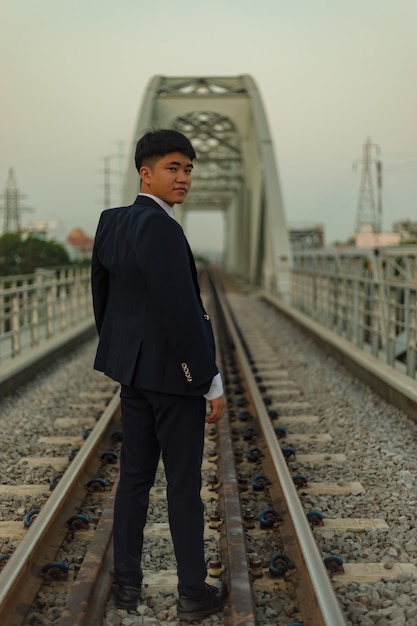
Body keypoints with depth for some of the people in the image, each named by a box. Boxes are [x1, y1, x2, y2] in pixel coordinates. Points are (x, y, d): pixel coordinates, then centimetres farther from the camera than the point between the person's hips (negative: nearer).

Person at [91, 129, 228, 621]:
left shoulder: (111, 221, 6)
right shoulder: (160, 227, -22)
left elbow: (101, 291, 14)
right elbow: (182, 312, -24)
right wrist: (212, 383, -17)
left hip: (133, 369, 8)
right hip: (174, 374, -8)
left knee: (134, 477, 15)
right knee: (184, 484, 4)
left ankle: (127, 582, 24)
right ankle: (193, 593, 16)